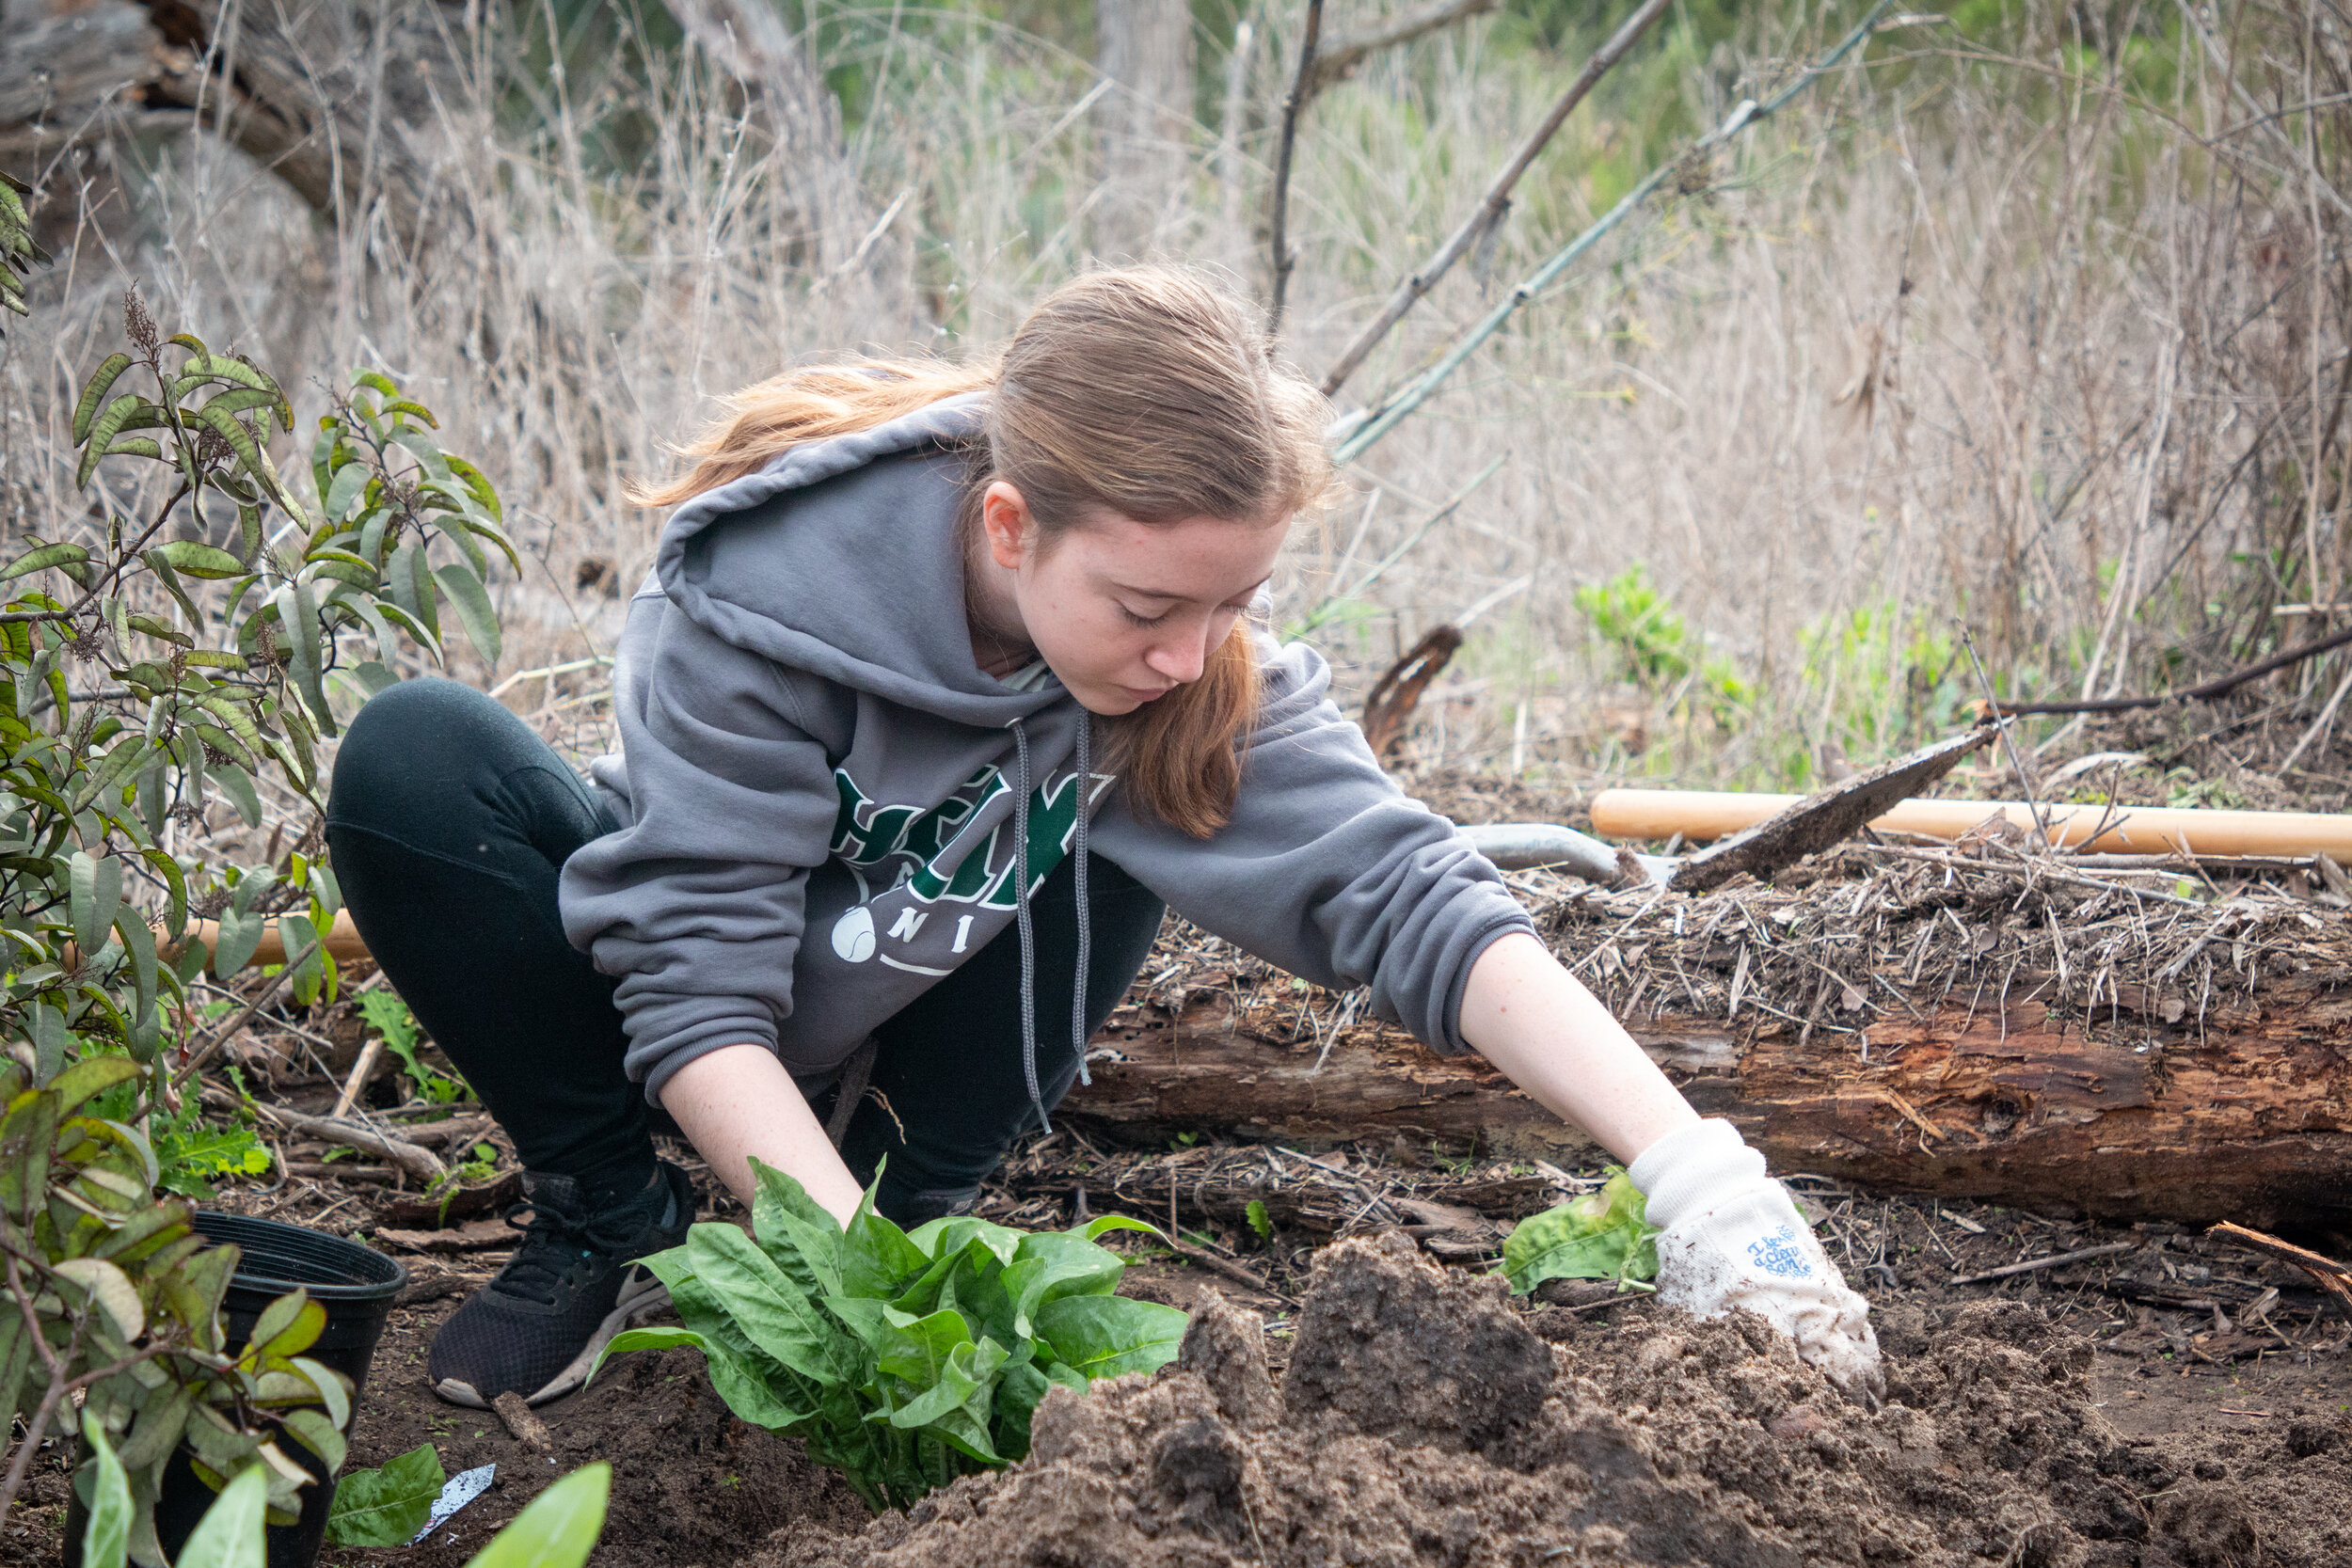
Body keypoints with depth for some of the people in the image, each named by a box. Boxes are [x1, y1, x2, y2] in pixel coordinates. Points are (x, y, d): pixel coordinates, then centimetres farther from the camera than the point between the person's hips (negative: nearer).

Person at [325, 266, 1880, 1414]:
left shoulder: (1188, 661, -23)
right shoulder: (766, 595, -33)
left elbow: (1401, 892, -33)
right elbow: (695, 987, -33)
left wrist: (1697, 1177, -44)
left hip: (896, 1042, 2)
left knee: (1119, 822, -27)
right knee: (419, 758, -30)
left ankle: (924, 1199, -8)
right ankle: (610, 1220, -9)